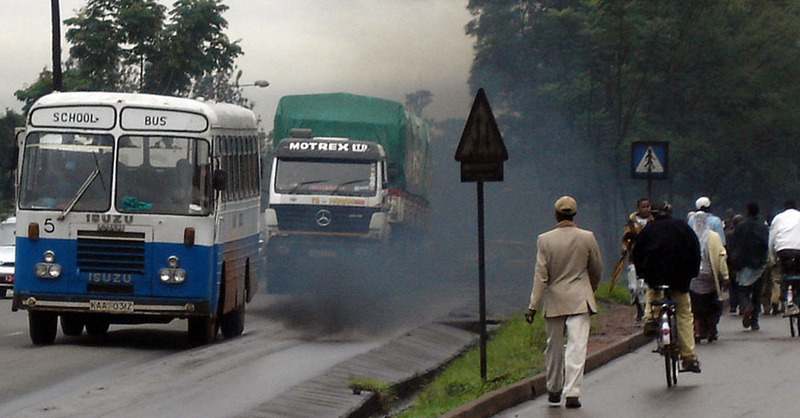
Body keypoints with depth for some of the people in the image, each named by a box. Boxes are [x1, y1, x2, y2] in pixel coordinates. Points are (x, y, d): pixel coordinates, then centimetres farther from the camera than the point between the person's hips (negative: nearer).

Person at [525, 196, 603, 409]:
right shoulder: (587, 238, -4)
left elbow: (541, 275, -8)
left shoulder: (544, 240, -6)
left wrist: (533, 305, -5)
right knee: (576, 346, -5)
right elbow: (597, 270, 7)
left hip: (554, 301, 1)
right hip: (579, 299, -1)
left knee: (554, 347, 15)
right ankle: (572, 392, -14)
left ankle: (554, 391, 27)